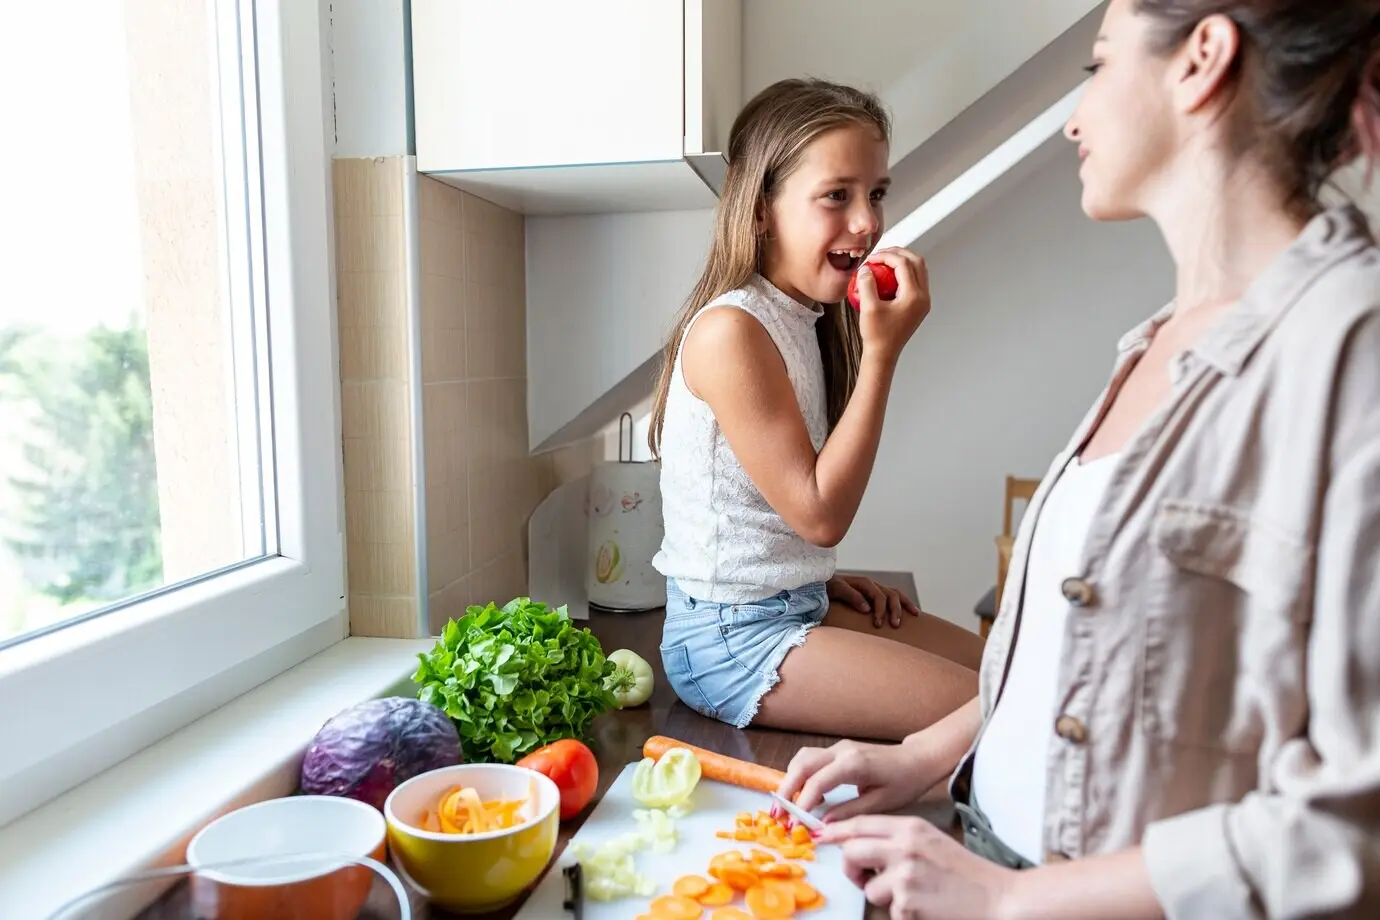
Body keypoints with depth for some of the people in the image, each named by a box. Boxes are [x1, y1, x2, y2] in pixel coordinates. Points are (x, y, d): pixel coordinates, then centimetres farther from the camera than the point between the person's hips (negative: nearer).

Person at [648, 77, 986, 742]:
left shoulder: (806, 322, 8)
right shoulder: (729, 331, -21)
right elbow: (820, 513, -20)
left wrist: (824, 579, 2)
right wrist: (882, 351, -22)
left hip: (794, 604, 9)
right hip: (730, 638, -9)